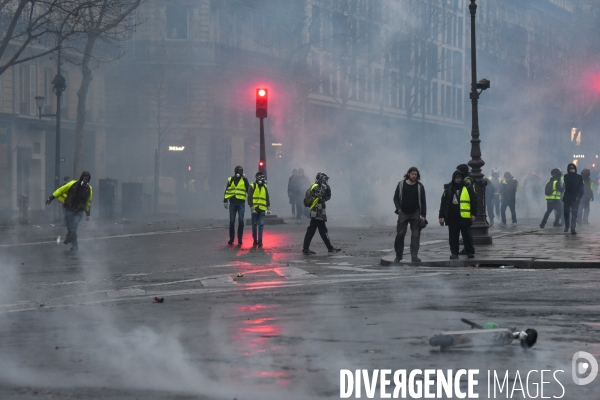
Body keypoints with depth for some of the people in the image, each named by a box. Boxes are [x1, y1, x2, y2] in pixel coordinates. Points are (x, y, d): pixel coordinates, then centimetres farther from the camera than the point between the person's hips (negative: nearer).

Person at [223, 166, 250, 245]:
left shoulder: (244, 180, 4)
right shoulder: (230, 180, 8)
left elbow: (249, 190, 4)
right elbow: (226, 191, 10)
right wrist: (225, 201, 3)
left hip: (241, 203, -2)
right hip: (232, 203, 2)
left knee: (240, 221, -9)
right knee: (232, 221, 3)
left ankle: (239, 239, -1)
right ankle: (231, 239, 12)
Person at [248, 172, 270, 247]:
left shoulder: (265, 187, 11)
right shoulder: (253, 186, -2)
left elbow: (267, 198, 17)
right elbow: (249, 198, -6)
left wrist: (268, 207, 11)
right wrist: (252, 208, -13)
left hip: (262, 210, 2)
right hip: (255, 209, -2)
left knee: (261, 225, -4)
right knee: (254, 225, 6)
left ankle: (260, 241, -5)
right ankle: (255, 240, 14)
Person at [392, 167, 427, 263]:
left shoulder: (419, 186, 5)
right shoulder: (401, 184, 5)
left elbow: (423, 201, 6)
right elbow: (396, 198, 9)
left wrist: (423, 215, 0)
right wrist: (398, 208, -6)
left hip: (415, 214, 0)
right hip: (403, 213, 0)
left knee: (416, 235, -4)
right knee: (400, 234, -1)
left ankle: (414, 256, -4)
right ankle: (398, 256, 9)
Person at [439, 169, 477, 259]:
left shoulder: (467, 188, 2)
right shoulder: (448, 188, 8)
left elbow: (473, 201, 3)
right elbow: (443, 203, 9)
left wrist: (473, 214, -4)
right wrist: (442, 216, 5)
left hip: (464, 217, -2)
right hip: (452, 217, 2)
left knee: (467, 235, 3)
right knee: (453, 236, 4)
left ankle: (470, 252, 15)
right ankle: (454, 253, 10)